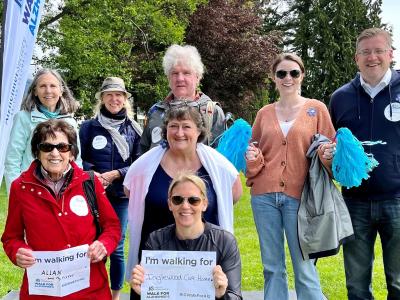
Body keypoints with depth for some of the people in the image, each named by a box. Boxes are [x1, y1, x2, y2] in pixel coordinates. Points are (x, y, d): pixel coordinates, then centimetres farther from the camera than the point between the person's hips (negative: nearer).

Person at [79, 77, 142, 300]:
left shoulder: (134, 129, 3)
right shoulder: (89, 127, 2)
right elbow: (80, 160, 5)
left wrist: (115, 174, -11)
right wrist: (92, 175, -14)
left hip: (122, 196, 0)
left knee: (117, 248, 5)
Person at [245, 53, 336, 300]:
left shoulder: (317, 109, 5)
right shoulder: (264, 113, 12)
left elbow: (330, 150, 5)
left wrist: (327, 155, -17)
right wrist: (252, 158, -5)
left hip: (299, 196, -2)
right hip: (264, 196, 3)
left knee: (304, 267, 0)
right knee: (272, 267, 9)